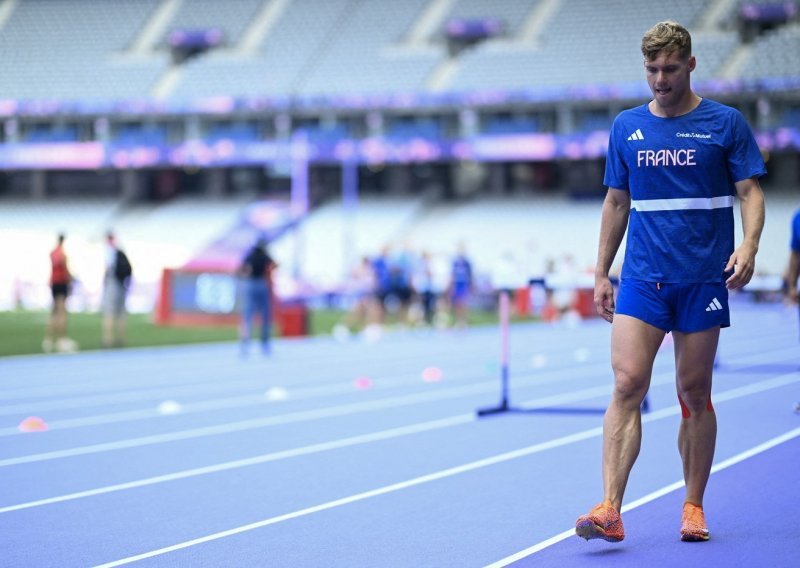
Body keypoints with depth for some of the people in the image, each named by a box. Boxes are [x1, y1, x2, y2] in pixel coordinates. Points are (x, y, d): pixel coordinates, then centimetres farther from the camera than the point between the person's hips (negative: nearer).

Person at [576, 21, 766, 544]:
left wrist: (748, 246, -19)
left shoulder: (726, 123, 1)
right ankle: (610, 511, -18)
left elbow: (751, 190, -1)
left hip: (704, 279, -2)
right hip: (642, 279, 2)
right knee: (627, 385, -11)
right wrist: (601, 272, 12)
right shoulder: (626, 127, 10)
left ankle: (694, 507, 17)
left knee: (695, 393, 4)